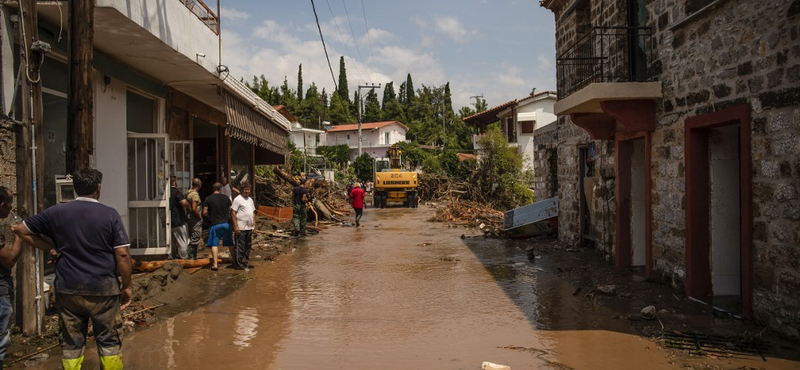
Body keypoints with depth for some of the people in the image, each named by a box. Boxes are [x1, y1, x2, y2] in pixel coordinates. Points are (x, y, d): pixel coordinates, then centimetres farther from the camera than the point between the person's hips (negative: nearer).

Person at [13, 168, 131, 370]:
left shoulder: (57, 212, 1)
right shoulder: (110, 214, -7)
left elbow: (21, 230, 11)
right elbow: (122, 254, -10)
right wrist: (126, 286, 0)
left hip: (68, 289, 2)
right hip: (103, 289, -2)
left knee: (71, 343, 11)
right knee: (108, 340, 9)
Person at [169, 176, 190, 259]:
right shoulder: (176, 191, -15)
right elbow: (184, 202, -27)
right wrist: (188, 208, -9)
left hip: (170, 221, 8)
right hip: (178, 221, -8)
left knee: (173, 241, 17)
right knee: (183, 241, 0)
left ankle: (174, 256, 22)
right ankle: (184, 257, 1)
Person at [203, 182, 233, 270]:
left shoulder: (208, 199, -5)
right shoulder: (226, 198, 1)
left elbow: (205, 212, -8)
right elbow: (231, 210, 7)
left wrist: (210, 217, 10)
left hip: (214, 224, -2)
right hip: (226, 223, 2)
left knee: (214, 244, 1)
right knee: (230, 243, 15)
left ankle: (215, 264, -4)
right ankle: (234, 259, 26)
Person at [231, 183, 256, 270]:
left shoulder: (250, 200, 15)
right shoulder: (238, 199, -9)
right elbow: (233, 213, -13)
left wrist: (254, 224, 16)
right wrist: (235, 226, -17)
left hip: (249, 227, 8)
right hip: (241, 228, -8)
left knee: (248, 246, 13)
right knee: (240, 246, -4)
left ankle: (245, 262, 21)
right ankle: (238, 263, 1)